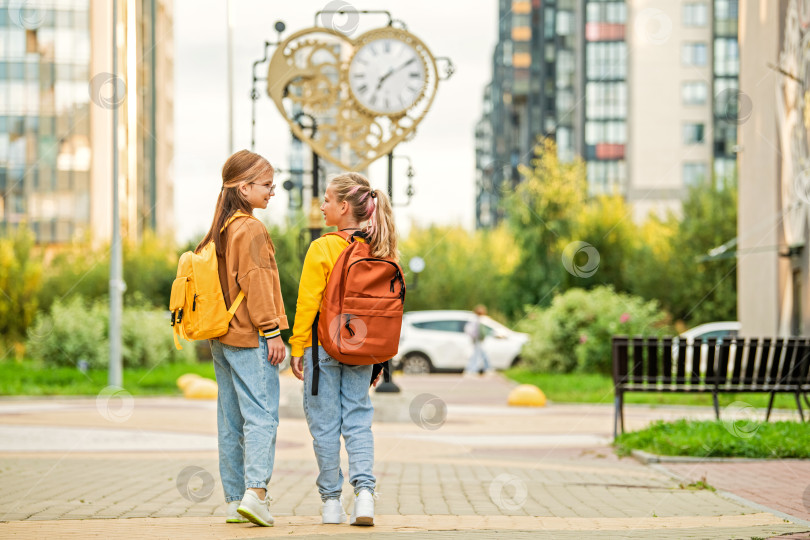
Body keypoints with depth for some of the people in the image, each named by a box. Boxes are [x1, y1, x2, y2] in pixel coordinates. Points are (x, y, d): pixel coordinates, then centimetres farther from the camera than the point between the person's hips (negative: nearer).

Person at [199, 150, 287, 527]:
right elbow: (256, 283, -16)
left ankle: (234, 500, 10)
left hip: (221, 338, 9)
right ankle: (255, 490, -21)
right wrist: (272, 331, -14)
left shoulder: (218, 231, 15)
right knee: (261, 414, -10)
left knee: (230, 419, 9)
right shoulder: (251, 230, -11)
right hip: (250, 339, -9)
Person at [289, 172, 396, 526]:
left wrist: (297, 349, -2)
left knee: (325, 424, 4)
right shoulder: (379, 252, 1)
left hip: (323, 346, -4)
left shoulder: (322, 249, -12)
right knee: (358, 420, 10)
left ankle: (331, 501, 8)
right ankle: (364, 490, -6)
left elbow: (307, 304, -10)